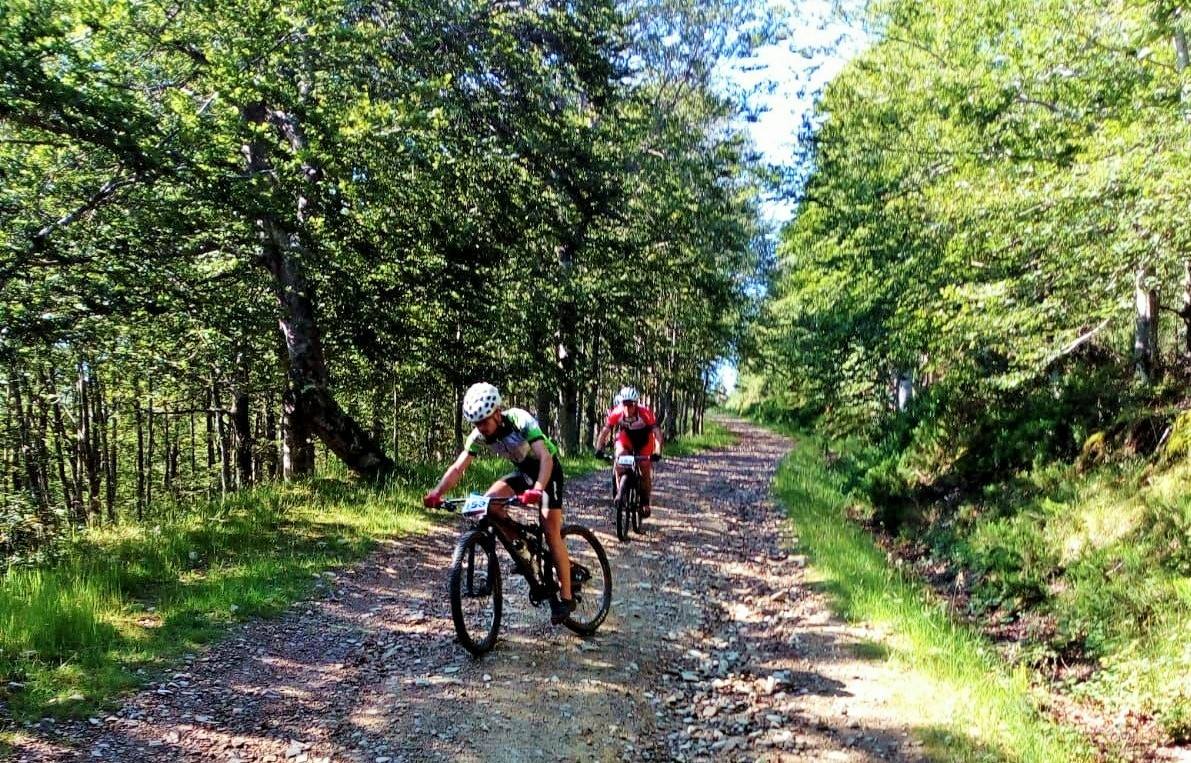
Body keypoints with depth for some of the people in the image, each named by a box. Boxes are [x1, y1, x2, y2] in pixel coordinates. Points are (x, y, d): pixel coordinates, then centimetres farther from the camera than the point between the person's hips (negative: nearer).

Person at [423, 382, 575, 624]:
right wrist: (437, 492, -34)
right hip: (523, 470, 6)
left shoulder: (520, 420, -32)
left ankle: (566, 597, -6)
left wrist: (537, 490, -59)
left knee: (551, 530, -15)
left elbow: (545, 457, -43)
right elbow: (458, 467, -17)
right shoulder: (479, 436, -15)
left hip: (548, 469, -6)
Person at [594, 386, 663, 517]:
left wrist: (657, 452, -51)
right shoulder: (616, 413, -29)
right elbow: (604, 432, -26)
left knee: (645, 467, -9)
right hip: (625, 438, 1)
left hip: (644, 440, -1)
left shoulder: (645, 413, -35)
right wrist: (599, 449, -40)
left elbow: (657, 433, -38)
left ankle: (645, 501, 9)